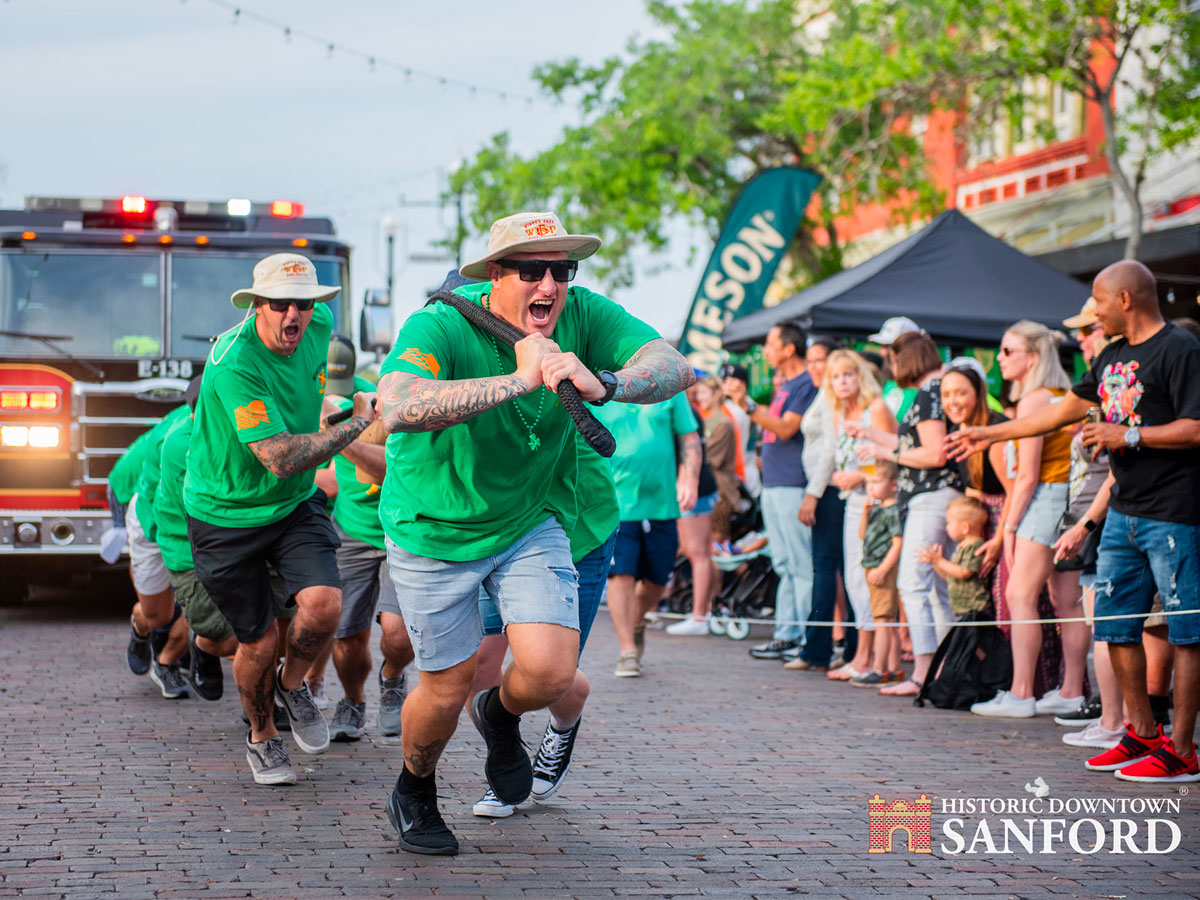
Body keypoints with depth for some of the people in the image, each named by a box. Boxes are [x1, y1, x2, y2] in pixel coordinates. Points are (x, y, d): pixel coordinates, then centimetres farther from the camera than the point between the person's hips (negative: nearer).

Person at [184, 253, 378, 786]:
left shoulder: (319, 325, -8)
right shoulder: (234, 365, -29)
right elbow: (281, 459, -32)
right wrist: (358, 423, -26)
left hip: (294, 505, 5)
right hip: (224, 515, -5)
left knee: (323, 606, -18)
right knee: (259, 643, 2)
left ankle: (292, 685, 14)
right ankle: (261, 737, 32)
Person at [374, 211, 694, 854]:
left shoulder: (584, 316, -16)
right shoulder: (439, 326, -28)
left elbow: (675, 368, -28)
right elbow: (398, 409, -48)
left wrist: (604, 383, -48)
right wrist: (517, 380, -52)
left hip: (531, 522, 3)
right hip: (435, 531, -3)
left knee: (551, 672, -12)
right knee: (447, 688, 7)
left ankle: (501, 715, 27)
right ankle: (413, 792, 41)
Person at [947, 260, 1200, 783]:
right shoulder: (1113, 358, 17)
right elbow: (1064, 409, 25)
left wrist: (1129, 435, -17)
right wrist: (989, 434, 27)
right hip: (1124, 513, 9)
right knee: (1114, 624, 11)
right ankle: (1142, 734, 21)